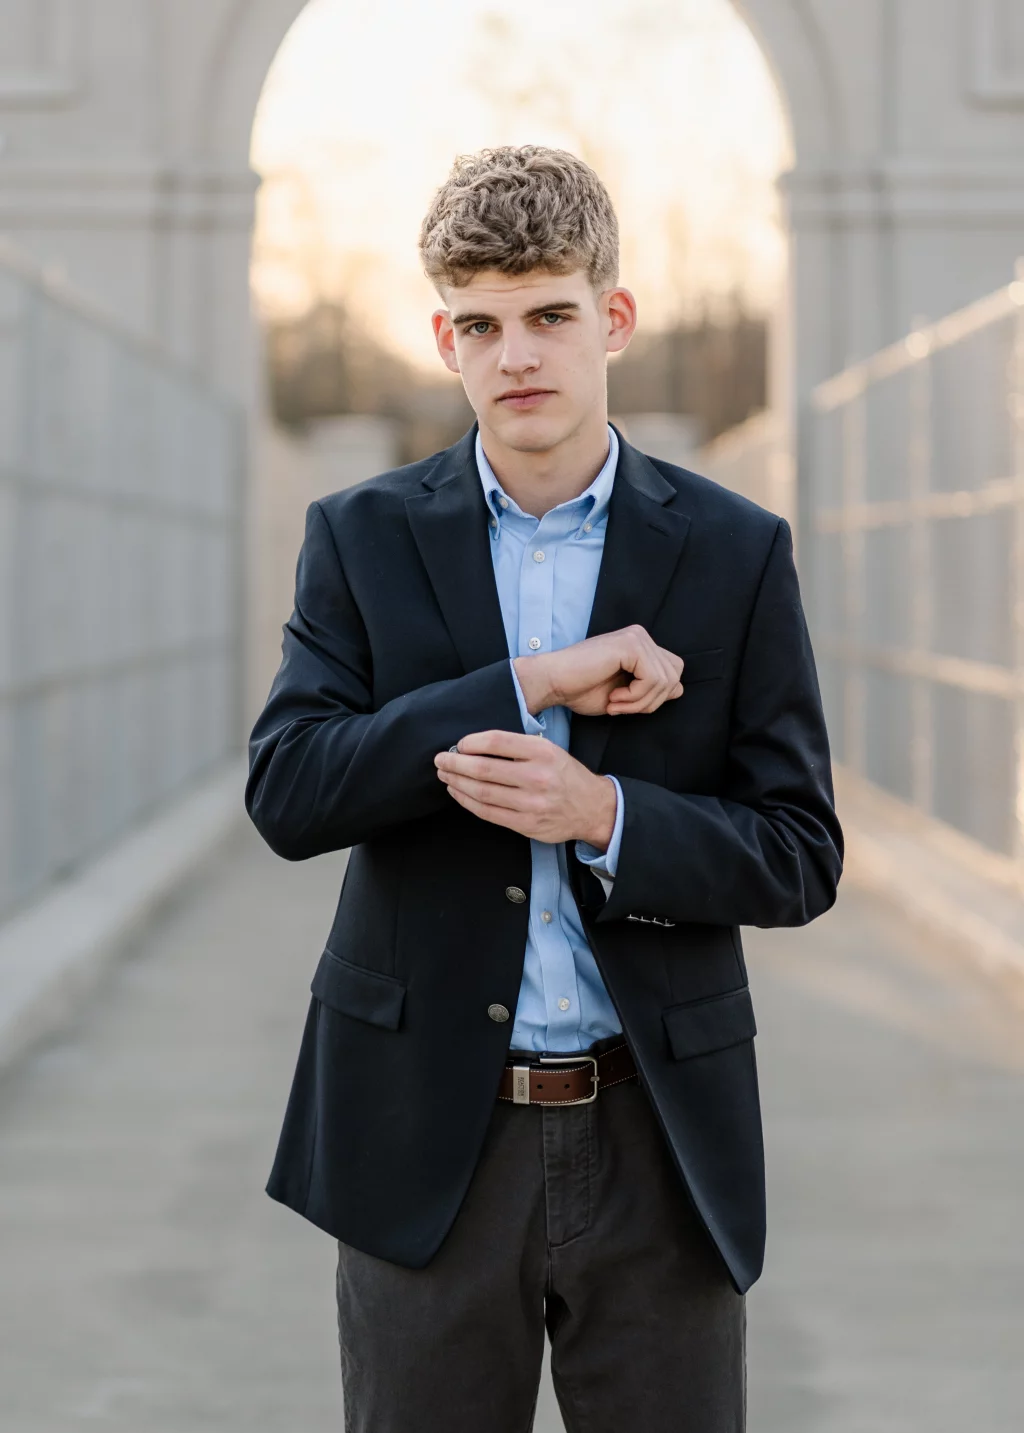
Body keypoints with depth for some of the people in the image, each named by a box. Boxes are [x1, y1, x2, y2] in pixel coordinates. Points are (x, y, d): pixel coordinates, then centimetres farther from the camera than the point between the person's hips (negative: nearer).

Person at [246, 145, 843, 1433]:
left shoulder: (734, 553, 1)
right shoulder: (362, 538, 2)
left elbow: (800, 857, 0)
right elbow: (285, 793, -10)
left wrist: (606, 817, -18)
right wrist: (531, 683, -17)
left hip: (658, 1135, 0)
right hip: (427, 1133, 0)